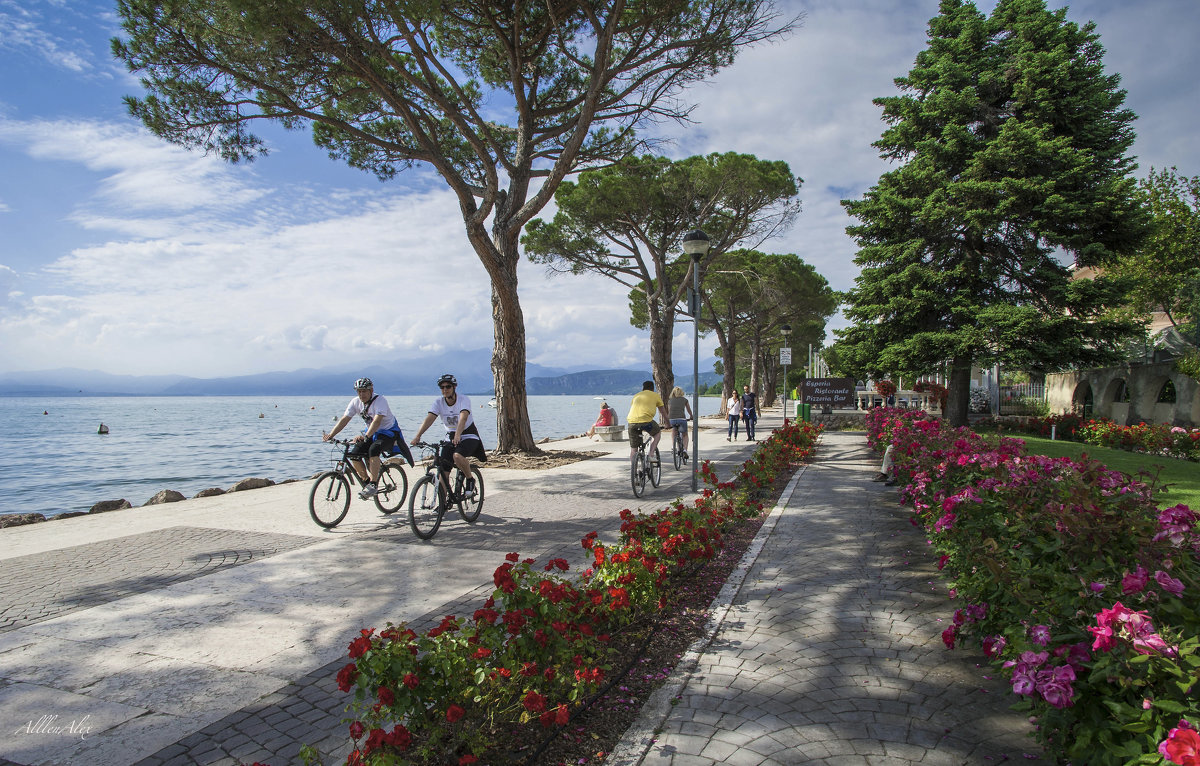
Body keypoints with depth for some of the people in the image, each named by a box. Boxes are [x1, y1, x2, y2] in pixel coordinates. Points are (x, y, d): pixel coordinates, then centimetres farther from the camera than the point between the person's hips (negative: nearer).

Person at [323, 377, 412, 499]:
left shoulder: (380, 400, -24)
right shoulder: (355, 402, -5)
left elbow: (376, 421, -36)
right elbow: (344, 419, -10)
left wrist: (365, 436, -49)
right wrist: (331, 435, -23)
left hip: (388, 432, -6)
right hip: (371, 432, 7)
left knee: (373, 449, -34)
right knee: (354, 454, -13)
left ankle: (373, 485, -29)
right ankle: (366, 481, 8)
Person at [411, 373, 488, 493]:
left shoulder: (464, 399, -18)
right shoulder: (438, 402, -7)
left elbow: (463, 417, -35)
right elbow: (429, 419, -20)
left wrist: (458, 435, -52)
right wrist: (418, 436, -35)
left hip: (468, 435, -4)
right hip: (450, 437, 4)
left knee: (457, 456, -32)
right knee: (443, 470, -7)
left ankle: (470, 480, -6)